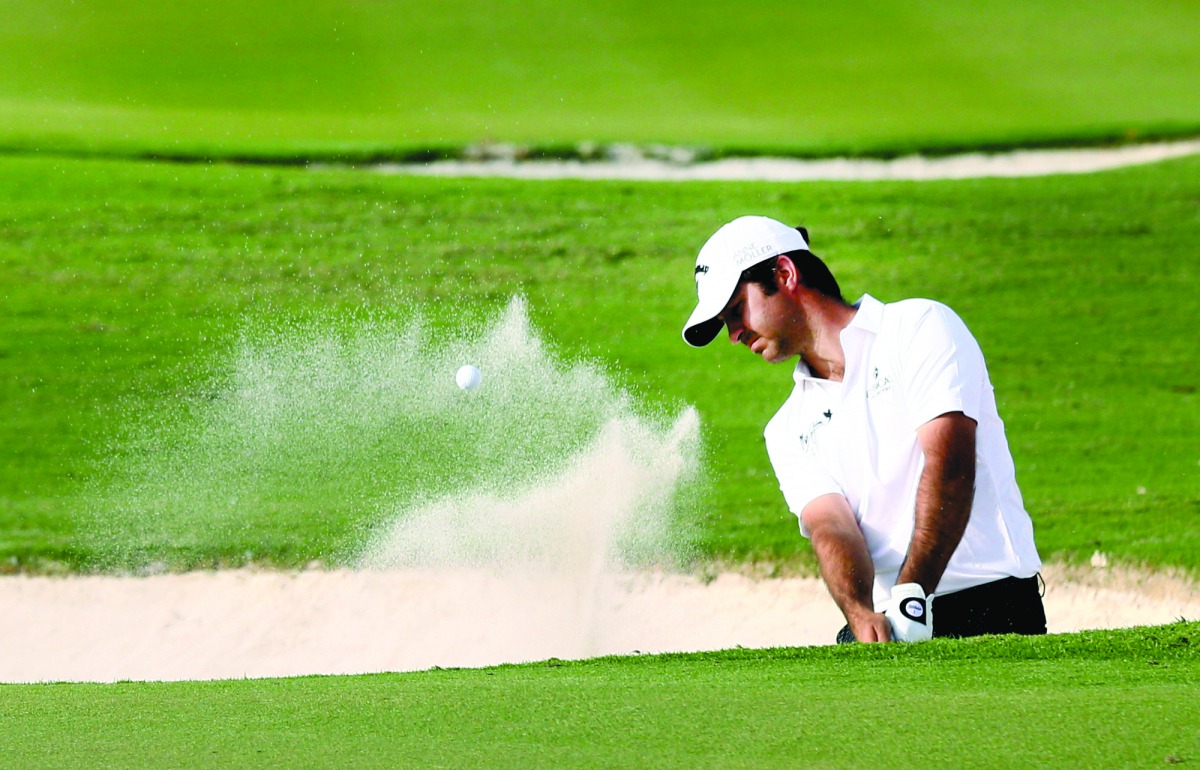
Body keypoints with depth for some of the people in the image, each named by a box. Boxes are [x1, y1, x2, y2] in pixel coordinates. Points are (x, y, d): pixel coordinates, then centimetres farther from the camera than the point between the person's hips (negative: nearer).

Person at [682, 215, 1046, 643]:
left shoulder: (921, 327, 3)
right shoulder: (789, 431, 18)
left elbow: (950, 467, -10)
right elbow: (829, 525, 1)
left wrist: (910, 599, -21)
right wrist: (862, 617, -20)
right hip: (887, 626, 4)